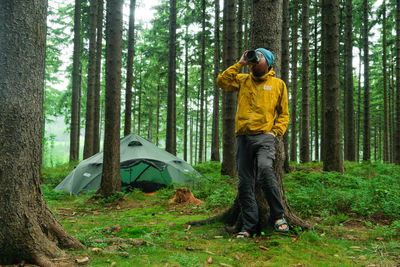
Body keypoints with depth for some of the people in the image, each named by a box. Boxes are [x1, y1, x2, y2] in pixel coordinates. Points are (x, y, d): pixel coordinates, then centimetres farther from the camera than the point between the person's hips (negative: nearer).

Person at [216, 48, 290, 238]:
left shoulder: (278, 84, 13)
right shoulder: (243, 80, 17)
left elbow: (284, 113, 15)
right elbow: (221, 81, 3)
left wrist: (275, 131, -1)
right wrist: (240, 64, 5)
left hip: (264, 136, -3)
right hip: (243, 137, 3)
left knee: (265, 169, -28)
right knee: (245, 183, 1)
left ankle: (278, 216, -11)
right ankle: (249, 226, 12)